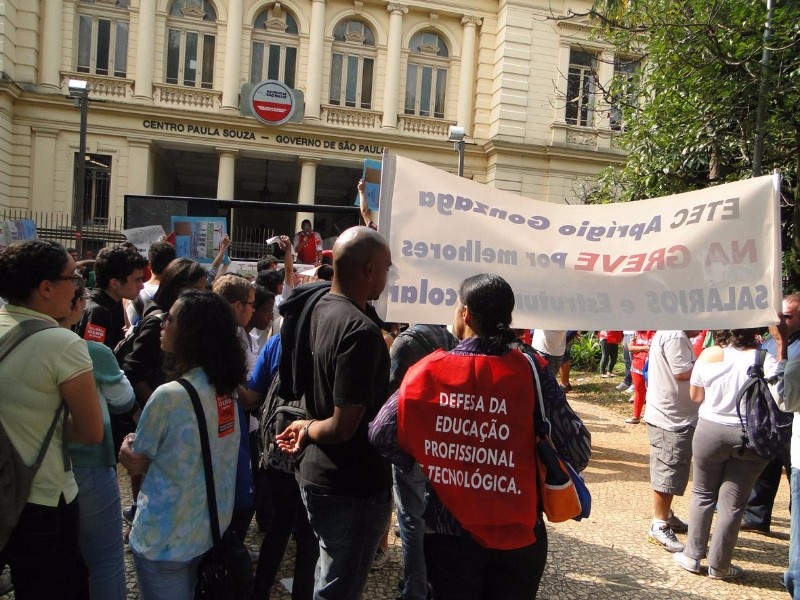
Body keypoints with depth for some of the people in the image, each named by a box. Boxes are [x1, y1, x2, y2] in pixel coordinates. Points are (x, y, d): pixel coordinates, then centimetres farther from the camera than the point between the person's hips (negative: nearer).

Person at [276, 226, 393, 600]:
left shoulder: (319, 309, 2)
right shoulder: (361, 330, -26)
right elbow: (344, 427, -26)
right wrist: (310, 429, -10)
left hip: (315, 474, 9)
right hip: (353, 487, -9)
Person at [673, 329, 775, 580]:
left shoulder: (709, 355, -7)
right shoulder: (764, 358, -10)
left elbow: (695, 396, 1)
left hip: (711, 431, 0)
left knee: (703, 494, 17)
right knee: (733, 502, 9)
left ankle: (692, 555, 22)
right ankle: (719, 565, 18)